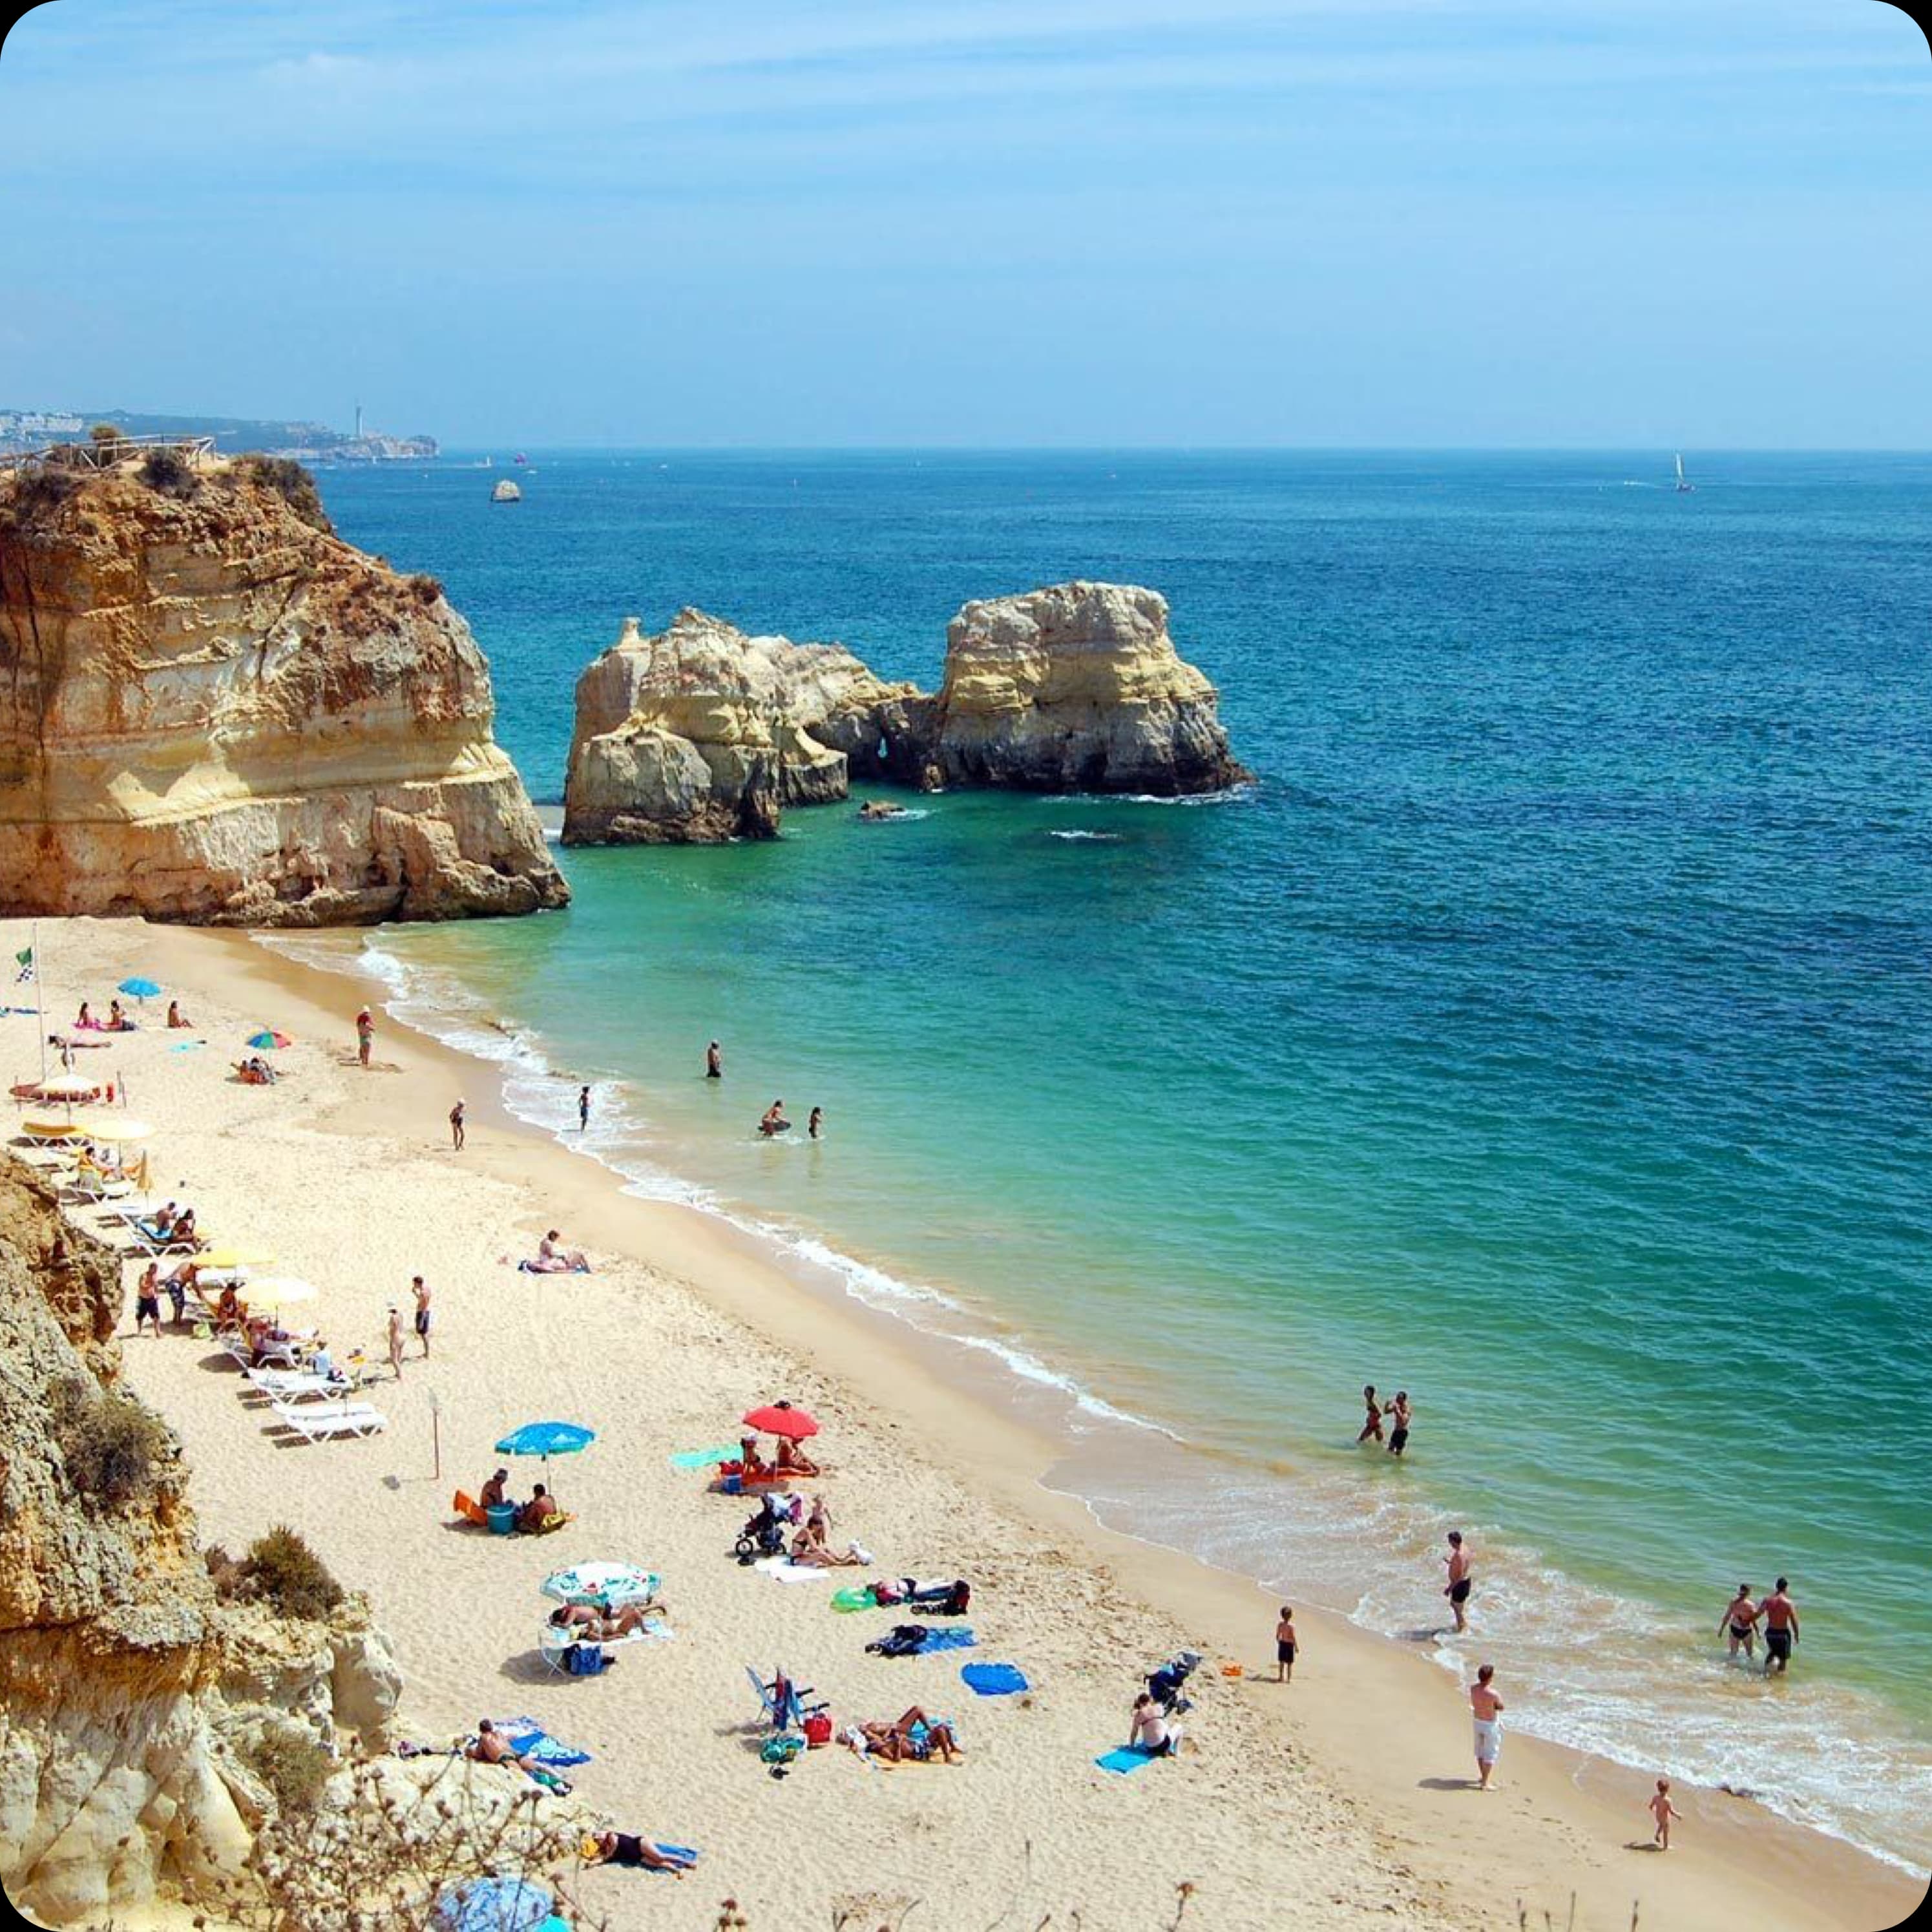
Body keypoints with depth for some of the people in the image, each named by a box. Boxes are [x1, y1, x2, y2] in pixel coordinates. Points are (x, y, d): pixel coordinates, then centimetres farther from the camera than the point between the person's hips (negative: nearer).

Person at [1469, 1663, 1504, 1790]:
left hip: (1478, 1722, 7)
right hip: (1491, 1725, -7)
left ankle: (1482, 1776, 42)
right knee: (1490, 1754, 6)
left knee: (1480, 1750, 25)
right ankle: (1484, 1783, 9)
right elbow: (1501, 1708, -12)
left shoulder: (1473, 1688, -11)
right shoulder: (1492, 1694, -31)